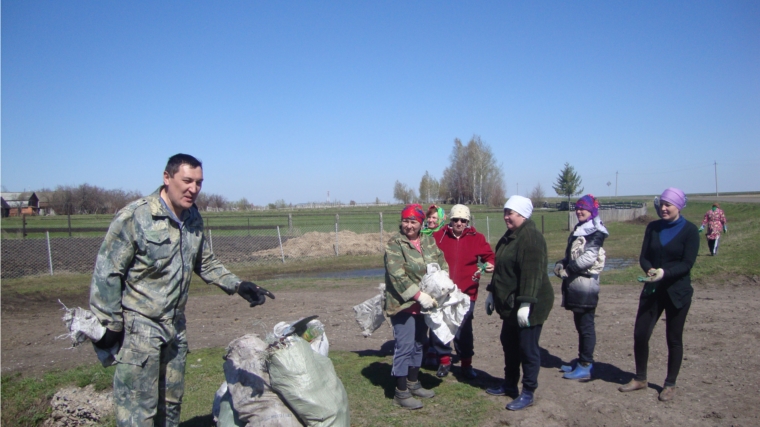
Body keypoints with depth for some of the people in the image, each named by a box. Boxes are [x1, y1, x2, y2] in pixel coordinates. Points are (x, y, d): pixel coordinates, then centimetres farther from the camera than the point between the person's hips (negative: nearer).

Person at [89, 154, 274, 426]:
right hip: (138, 327, -7)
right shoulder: (134, 217, -17)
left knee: (171, 402, 18)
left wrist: (237, 286, 1)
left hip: (175, 325, 7)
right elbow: (106, 273, -14)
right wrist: (110, 325, -13)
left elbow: (206, 264, 15)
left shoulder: (193, 219, 4)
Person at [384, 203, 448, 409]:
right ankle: (401, 392, 8)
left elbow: (442, 264, 5)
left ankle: (413, 383, 32)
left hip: (424, 303, 7)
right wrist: (419, 295, -25)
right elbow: (398, 276, -21)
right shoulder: (394, 245, -13)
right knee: (405, 346, -4)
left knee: (419, 344, 17)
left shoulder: (428, 241, 7)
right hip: (403, 304, -7)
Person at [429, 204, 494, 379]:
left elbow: (489, 256, 6)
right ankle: (444, 360, 27)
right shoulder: (438, 236, 0)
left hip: (466, 292, -1)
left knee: (463, 330, 5)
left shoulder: (476, 238, 1)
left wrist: (490, 265, -15)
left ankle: (466, 364, 24)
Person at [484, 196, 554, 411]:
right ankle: (509, 385, 34)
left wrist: (526, 304, -29)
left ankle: (528, 393, 14)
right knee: (509, 344, 19)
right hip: (510, 304, 10)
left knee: (528, 349, 1)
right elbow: (500, 269, 20)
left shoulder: (531, 237, -19)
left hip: (529, 305, -10)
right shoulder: (509, 236, 12)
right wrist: (492, 293, 21)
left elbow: (532, 273, -26)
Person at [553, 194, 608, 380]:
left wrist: (567, 269, -14)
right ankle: (582, 362, 24)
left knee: (586, 325, -2)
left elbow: (589, 258, -20)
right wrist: (561, 264, 4)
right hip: (575, 284, 9)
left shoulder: (596, 232, -10)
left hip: (586, 284, -9)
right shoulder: (579, 229, 17)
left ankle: (585, 367, 4)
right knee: (580, 325, 15)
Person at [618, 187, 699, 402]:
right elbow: (643, 256, 3)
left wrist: (664, 273, -28)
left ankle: (670, 385, 22)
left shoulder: (689, 230, -6)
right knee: (640, 333, 2)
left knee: (674, 339, 7)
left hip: (677, 292, -4)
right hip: (652, 290, 4)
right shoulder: (653, 227, 5)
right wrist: (650, 270, -19)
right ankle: (640, 378, 21)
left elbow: (687, 264, -12)